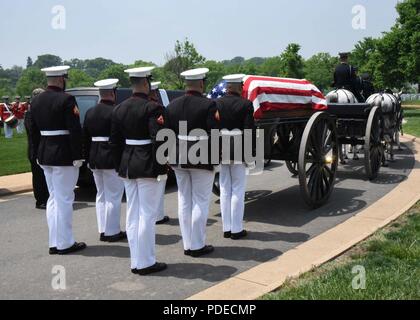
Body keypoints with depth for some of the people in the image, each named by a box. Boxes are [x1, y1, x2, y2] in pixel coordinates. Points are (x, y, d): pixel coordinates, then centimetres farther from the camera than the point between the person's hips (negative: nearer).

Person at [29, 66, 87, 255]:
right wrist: (78, 156, -13)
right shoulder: (66, 100, -14)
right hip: (64, 156, -8)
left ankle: (55, 242, 20)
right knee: (64, 199, 0)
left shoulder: (36, 101, 10)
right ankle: (65, 243, 8)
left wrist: (37, 155, 17)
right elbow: (75, 131, -17)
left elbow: (33, 131, 13)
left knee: (54, 199, 15)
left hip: (45, 156, 8)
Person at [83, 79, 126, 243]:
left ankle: (103, 231, 22)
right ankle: (112, 232, 9)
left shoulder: (90, 112, 8)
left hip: (94, 159, 7)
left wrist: (88, 158, 17)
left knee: (101, 195, 16)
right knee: (113, 196, 2)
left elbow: (85, 137, 11)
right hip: (112, 159, -7)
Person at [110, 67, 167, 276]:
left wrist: (120, 167, 16)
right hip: (148, 167, -7)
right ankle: (146, 262, 9)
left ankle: (136, 262, 20)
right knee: (147, 215, 1)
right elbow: (157, 140, -19)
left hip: (127, 166, 7)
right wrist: (159, 168, -12)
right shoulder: (152, 108, -13)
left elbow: (115, 141, 10)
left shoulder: (120, 109, 8)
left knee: (133, 215, 12)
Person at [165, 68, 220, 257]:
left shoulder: (172, 105, 4)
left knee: (184, 201, 13)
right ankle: (198, 246, 11)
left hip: (179, 159, 6)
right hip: (202, 160, -5)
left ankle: (188, 245, 19)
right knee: (200, 202, 4)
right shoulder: (208, 105, -13)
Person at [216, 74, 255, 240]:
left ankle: (227, 228, 18)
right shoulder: (246, 104, -9)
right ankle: (236, 229, 9)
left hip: (221, 150, 4)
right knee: (238, 190, 4)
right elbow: (249, 130, -11)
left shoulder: (216, 104, 1)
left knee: (225, 190, 12)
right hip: (238, 150, -3)